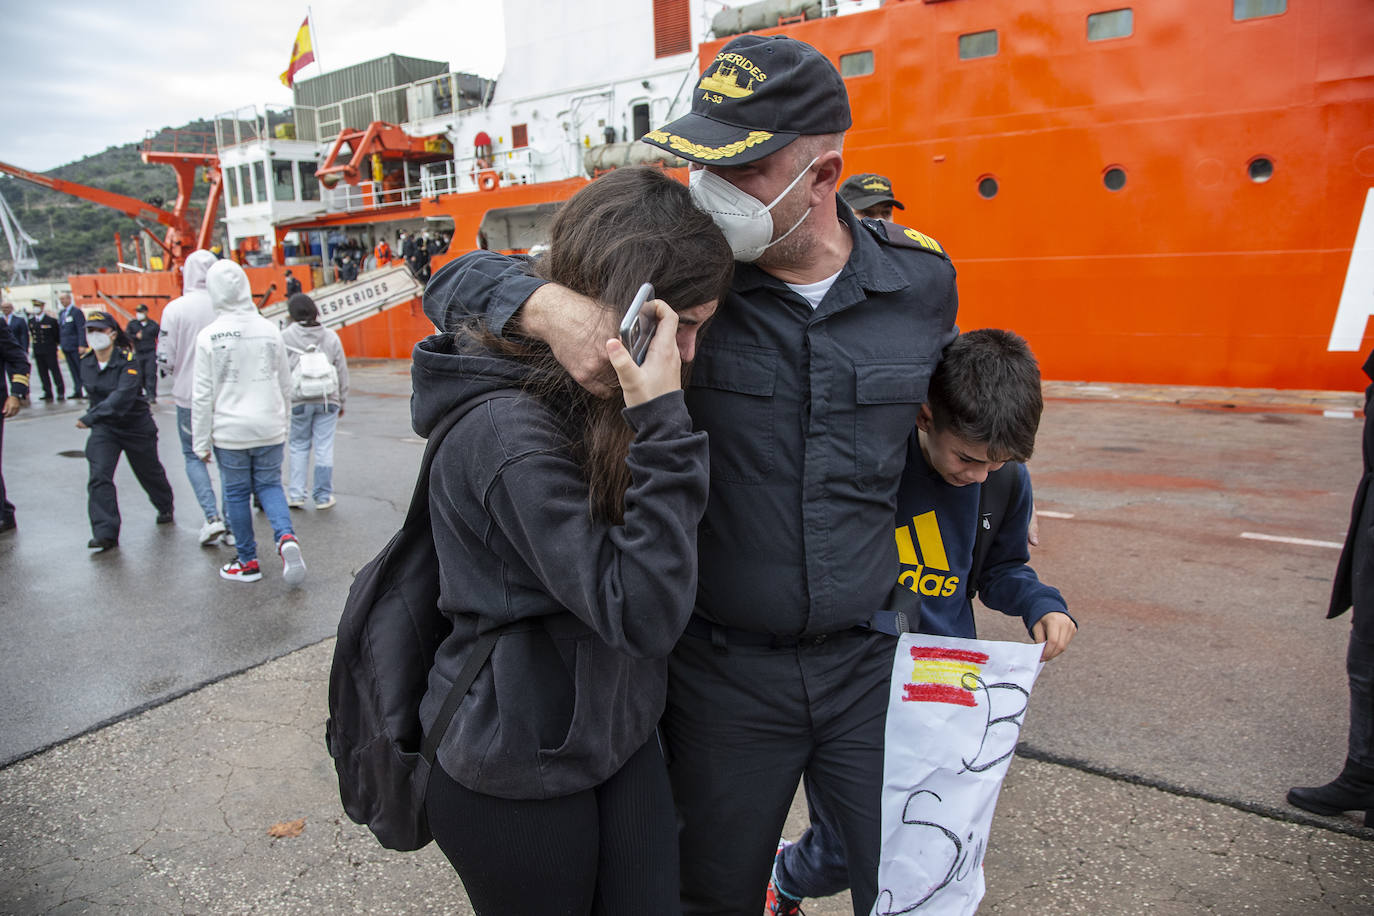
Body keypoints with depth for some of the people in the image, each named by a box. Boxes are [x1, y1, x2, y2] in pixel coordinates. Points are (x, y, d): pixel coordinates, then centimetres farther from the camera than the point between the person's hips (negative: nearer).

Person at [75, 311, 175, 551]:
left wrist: (90, 417, -33)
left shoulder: (127, 361, -20)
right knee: (99, 476, -12)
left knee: (149, 472, 15)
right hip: (103, 428, 4)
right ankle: (105, 533, -11)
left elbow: (122, 397, -31)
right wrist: (94, 418, 13)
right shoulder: (86, 362, -1)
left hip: (137, 426, -4)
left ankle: (165, 508, 44)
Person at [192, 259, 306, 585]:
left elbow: (203, 395, -7)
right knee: (269, 485, 15)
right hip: (270, 428, 2)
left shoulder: (209, 336, -10)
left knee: (236, 493, 11)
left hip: (229, 431, -2)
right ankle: (286, 537, -11)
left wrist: (201, 442, 1)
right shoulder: (269, 329, -1)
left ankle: (248, 561, 20)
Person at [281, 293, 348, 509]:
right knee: (324, 447, 4)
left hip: (299, 400, -1)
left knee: (299, 445, 12)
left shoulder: (285, 336, -3)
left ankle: (296, 494, 10)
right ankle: (323, 496, 9)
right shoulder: (331, 336, 4)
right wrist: (341, 401, 17)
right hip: (328, 399, 1)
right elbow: (342, 371, 8)